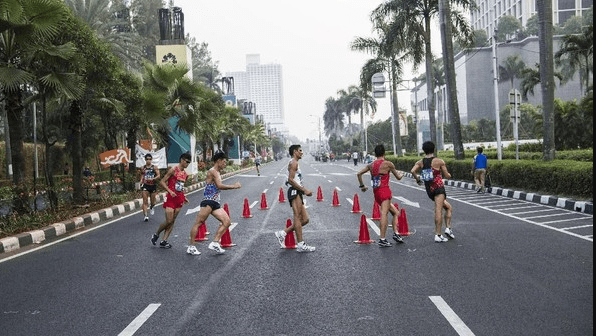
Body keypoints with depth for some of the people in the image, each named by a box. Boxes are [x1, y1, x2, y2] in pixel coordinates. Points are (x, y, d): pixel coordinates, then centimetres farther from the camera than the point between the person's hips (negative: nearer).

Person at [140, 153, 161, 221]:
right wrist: (141, 183, 3)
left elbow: (158, 175, -7)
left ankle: (151, 207, 48)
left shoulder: (155, 167, 0)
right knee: (145, 201, -11)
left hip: (153, 185, 0)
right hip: (145, 185, 0)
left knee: (153, 202, 12)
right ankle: (145, 216, -12)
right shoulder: (143, 168, 7)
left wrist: (153, 179, -23)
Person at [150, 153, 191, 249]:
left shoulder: (185, 174, 14)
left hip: (179, 199, 7)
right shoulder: (173, 170, -8)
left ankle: (164, 241, 8)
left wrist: (184, 197, 14)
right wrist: (170, 191, -21)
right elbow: (162, 182, -10)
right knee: (169, 221, -9)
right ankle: (156, 234, 16)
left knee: (172, 221, 3)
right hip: (171, 198, -7)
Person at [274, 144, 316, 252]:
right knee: (298, 217, -11)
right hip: (294, 192, -10)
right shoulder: (293, 163, -5)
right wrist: (304, 190, -17)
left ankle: (282, 233, 9)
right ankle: (301, 245, -13)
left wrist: (305, 190, 14)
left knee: (305, 220, 7)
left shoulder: (295, 164, 27)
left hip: (298, 193, 10)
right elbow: (290, 180, -17)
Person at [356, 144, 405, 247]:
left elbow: (359, 174, 13)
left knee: (395, 212, 17)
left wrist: (362, 186, 22)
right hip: (384, 190, -7)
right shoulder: (388, 164, -4)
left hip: (375, 192, 7)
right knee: (384, 214, -13)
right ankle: (382, 239, -20)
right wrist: (401, 174, 29)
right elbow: (398, 177, 6)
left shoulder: (371, 165, 12)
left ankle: (395, 233, 9)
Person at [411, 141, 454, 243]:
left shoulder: (420, 162, 7)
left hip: (429, 190, 6)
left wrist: (417, 179, 9)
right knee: (438, 210, -9)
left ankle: (448, 228, 12)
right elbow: (447, 176, 0)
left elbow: (413, 171, -8)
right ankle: (438, 235, -14)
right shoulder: (439, 161, -4)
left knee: (448, 207, 19)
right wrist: (449, 174, 22)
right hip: (438, 187, -6)